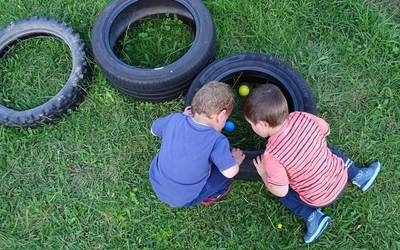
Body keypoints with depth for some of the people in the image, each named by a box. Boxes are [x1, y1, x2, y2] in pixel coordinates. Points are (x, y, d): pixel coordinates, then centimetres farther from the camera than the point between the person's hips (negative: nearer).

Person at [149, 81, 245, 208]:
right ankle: (207, 198, 20)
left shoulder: (174, 119, -14)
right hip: (183, 200, -4)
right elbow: (230, 172, -27)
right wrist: (235, 160, -5)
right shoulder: (217, 141, -25)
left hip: (156, 184, 5)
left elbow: (154, 130, 6)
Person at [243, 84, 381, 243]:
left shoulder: (272, 155, -32)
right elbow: (326, 131, 1)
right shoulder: (302, 117, -19)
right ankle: (359, 175, 28)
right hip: (341, 177, 5)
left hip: (320, 199, -5)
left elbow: (280, 191, -20)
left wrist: (263, 173, -3)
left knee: (279, 190, 14)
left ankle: (312, 216, 2)